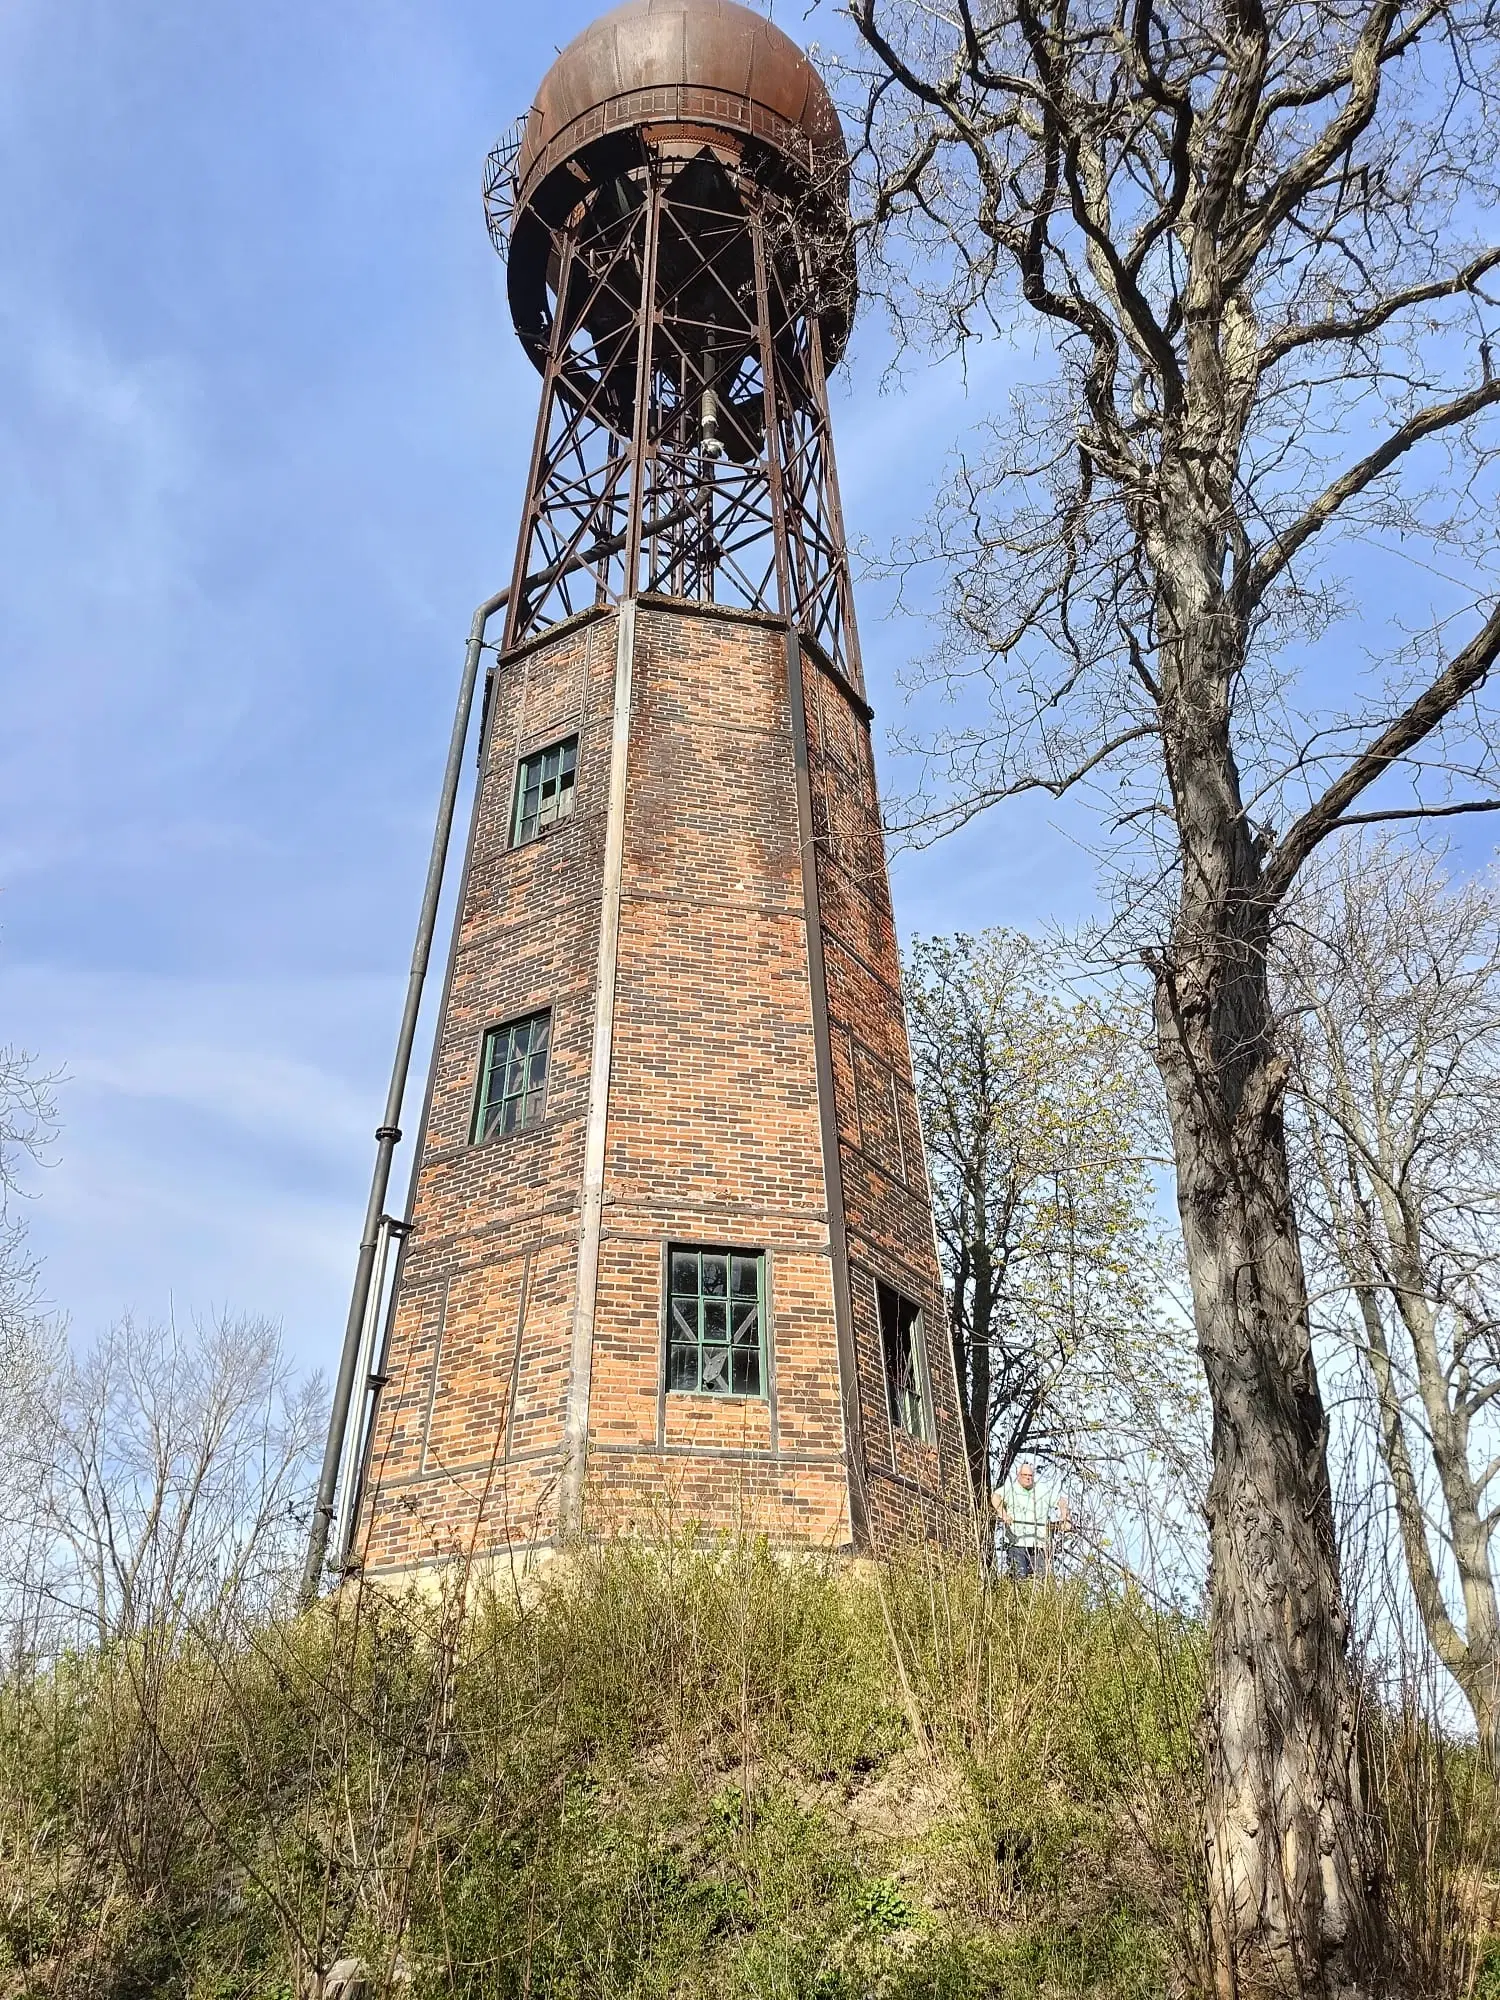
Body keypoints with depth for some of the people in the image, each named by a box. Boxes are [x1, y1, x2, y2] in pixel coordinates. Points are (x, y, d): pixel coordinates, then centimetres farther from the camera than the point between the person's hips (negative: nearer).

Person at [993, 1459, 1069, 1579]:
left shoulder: (1043, 1490, 13)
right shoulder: (1011, 1488, 0)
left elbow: (1061, 1499, 19)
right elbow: (997, 1496, -16)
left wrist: (1063, 1515, -1)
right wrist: (1003, 1514, -33)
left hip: (1039, 1543, 4)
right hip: (1016, 1543, -3)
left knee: (1041, 1576, 1)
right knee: (1019, 1577, -12)